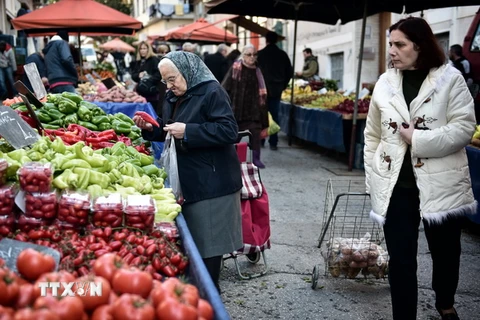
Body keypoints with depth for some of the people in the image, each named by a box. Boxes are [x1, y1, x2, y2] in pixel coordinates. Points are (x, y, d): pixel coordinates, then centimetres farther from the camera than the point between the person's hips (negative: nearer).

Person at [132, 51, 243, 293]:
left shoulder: (211, 92, -14)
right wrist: (151, 128, 4)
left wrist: (187, 131, -24)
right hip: (186, 180, 8)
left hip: (210, 182, -8)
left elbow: (229, 132, -23)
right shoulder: (173, 97, 12)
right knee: (190, 239, 15)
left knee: (207, 242, 1)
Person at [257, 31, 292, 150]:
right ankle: (273, 142, 3)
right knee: (274, 115, 5)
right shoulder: (283, 54, 3)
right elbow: (289, 72, 6)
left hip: (263, 89, -2)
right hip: (277, 90, 2)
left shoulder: (260, 54, -6)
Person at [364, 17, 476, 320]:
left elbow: (464, 127, -10)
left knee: (446, 252, 17)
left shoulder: (450, 78, -4)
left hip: (441, 185, -1)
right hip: (396, 186, 2)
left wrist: (419, 140, -18)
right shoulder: (385, 83, 5)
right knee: (401, 260, 2)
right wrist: (373, 180, 8)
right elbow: (373, 136, 10)